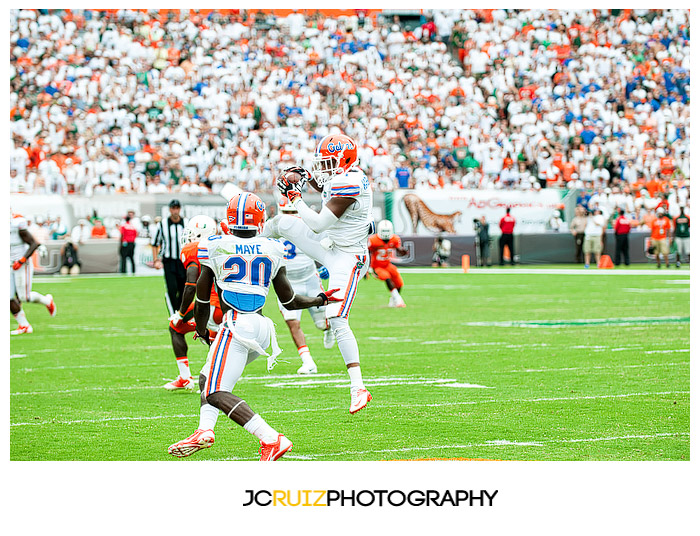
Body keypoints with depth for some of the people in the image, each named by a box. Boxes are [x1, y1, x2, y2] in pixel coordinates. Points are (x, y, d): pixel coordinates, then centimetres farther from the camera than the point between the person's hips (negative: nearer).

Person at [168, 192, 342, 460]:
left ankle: (271, 439, -23)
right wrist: (321, 299, 33)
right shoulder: (273, 250, 10)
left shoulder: (214, 247, 4)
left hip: (236, 325, -6)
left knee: (216, 393, -9)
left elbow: (202, 300, 13)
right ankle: (204, 430, 2)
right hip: (262, 328, 6)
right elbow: (290, 301, 14)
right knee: (207, 377, 22)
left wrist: (202, 331, 32)